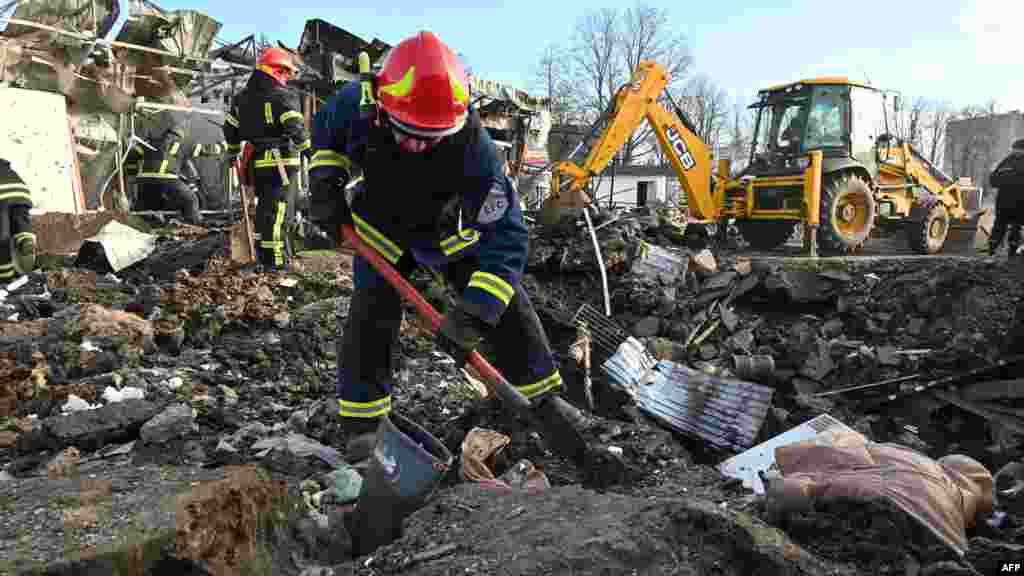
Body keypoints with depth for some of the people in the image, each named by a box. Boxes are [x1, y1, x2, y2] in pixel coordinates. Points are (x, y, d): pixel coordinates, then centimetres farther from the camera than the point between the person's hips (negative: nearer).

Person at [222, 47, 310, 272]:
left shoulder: (242, 98, 15)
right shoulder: (283, 97, -10)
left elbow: (230, 127, 21)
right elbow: (296, 130, -18)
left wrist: (233, 152, 34)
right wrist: (308, 150, -5)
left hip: (256, 164, 8)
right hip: (281, 164, -8)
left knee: (263, 210, 18)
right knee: (278, 213, -6)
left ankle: (264, 258, 27)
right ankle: (276, 263, -5)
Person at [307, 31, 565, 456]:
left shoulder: (472, 145, -38)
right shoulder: (356, 104, -30)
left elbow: (505, 234, -39)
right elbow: (325, 129, -2)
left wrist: (474, 312, -47)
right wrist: (325, 180, -19)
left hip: (449, 228, -1)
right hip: (382, 228, 1)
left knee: (505, 305, -4)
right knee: (369, 317, -10)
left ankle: (545, 401, 13)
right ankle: (361, 424, 7)